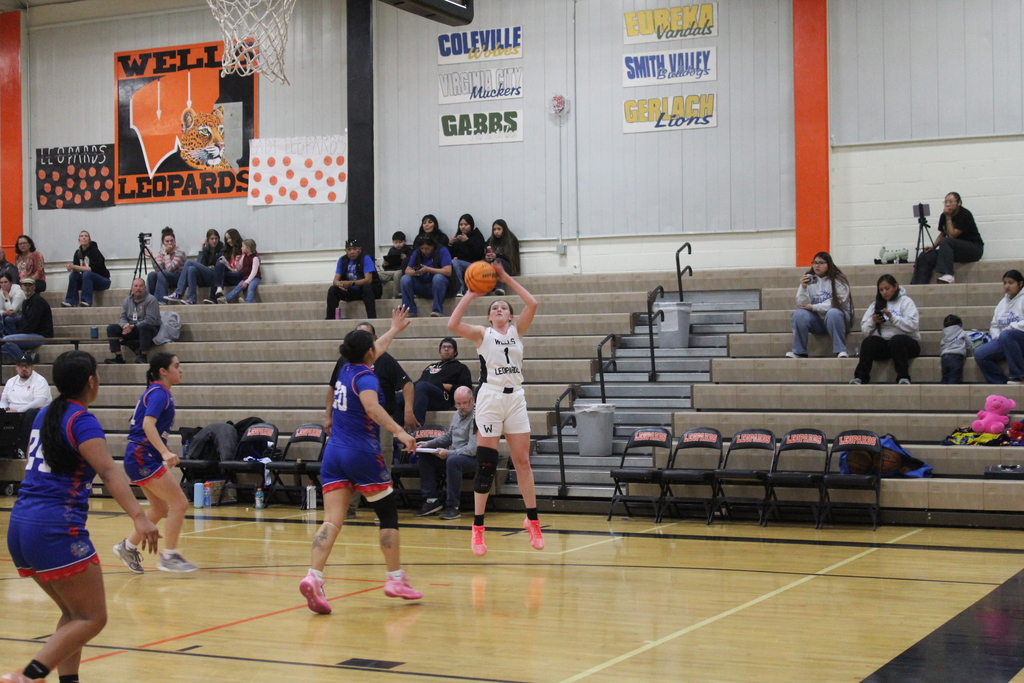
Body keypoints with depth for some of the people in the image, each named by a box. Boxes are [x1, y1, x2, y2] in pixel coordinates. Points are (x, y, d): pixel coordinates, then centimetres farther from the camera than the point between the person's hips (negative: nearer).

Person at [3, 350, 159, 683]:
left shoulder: (45, 415, 15)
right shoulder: (82, 420, -8)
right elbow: (108, 472, -23)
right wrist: (139, 517, -34)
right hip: (56, 530, -9)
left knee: (74, 614, 19)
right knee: (92, 618, -4)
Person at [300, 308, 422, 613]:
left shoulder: (343, 369, 14)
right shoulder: (365, 376, -8)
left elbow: (371, 352, 35)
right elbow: (371, 406, -29)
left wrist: (394, 330, 50)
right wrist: (399, 432, -35)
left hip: (334, 453, 7)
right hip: (363, 454, -7)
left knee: (332, 520, -4)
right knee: (388, 514, 9)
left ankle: (313, 577, -23)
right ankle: (396, 579, 13)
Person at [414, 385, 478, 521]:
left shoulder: (476, 417, -18)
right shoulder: (457, 414, 10)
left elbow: (473, 449, -23)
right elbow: (448, 436, 24)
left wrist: (449, 453, -23)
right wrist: (428, 444, 11)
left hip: (474, 459, -9)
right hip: (455, 454, 9)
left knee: (453, 461, -38)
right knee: (423, 457, 1)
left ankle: (452, 506, -27)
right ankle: (432, 500, -2)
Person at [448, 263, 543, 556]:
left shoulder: (517, 331, 11)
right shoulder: (482, 334, 5)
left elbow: (532, 304, -4)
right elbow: (453, 324, -13)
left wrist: (506, 278, -4)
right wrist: (470, 295, -8)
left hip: (516, 398, 3)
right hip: (490, 397, -3)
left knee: (523, 461, 5)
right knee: (485, 464, -2)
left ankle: (532, 520, 16)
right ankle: (478, 528, 3)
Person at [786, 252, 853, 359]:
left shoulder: (838, 280, -6)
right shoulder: (809, 279, 3)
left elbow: (835, 304, -15)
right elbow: (802, 305, -4)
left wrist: (813, 307, -17)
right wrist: (803, 288, -20)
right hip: (816, 320, 3)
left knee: (833, 313, -36)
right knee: (799, 314, -24)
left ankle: (841, 351, -31)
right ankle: (799, 352, -18)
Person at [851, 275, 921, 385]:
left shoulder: (905, 301, 6)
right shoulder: (876, 304, 19)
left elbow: (912, 326, -10)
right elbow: (864, 329, 12)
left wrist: (892, 317, -18)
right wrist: (872, 321, -8)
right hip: (883, 345, 3)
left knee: (896, 340, -36)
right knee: (868, 341, -28)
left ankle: (903, 378, -37)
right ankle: (860, 377, -37)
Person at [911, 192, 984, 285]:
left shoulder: (965, 215, -15)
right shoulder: (944, 216, 5)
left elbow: (952, 235, -22)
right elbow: (942, 234, 18)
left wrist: (948, 218, -17)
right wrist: (933, 246, 0)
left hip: (974, 250, -7)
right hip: (956, 251, 7)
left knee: (945, 242, -34)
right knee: (924, 256, -9)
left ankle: (948, 275, -42)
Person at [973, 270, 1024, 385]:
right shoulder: (1002, 303, 19)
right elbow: (994, 326, 18)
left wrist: (1010, 327, -17)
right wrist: (997, 336, -2)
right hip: (1002, 342, 6)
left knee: (1005, 335, -38)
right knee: (979, 354, -16)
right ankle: (1001, 383, -11)